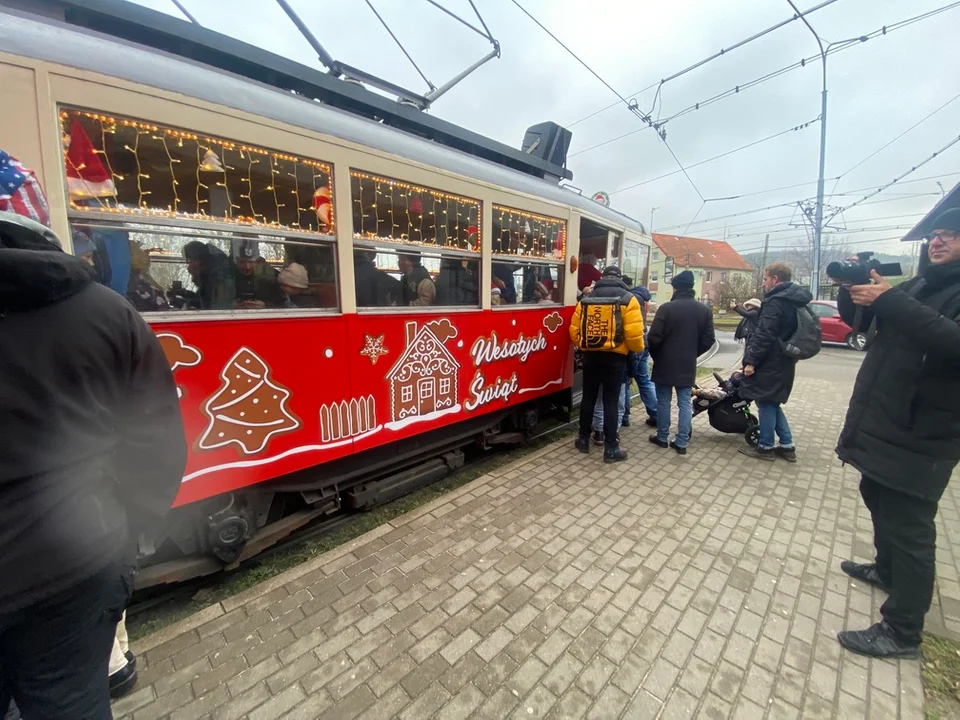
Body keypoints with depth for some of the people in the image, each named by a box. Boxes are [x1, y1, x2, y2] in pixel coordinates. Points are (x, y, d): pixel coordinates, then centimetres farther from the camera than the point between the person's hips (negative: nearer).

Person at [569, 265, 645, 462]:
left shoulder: (586, 299, 4)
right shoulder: (627, 299, -5)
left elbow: (574, 331, 3)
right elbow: (634, 333, -13)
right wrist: (638, 349, 7)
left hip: (591, 356, 3)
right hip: (615, 357, -3)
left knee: (588, 398, 14)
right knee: (611, 402, 3)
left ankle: (583, 440, 25)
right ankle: (611, 448, 9)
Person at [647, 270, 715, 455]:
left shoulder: (666, 308, -14)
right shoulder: (705, 310, 2)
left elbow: (654, 338, -14)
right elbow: (708, 340, 4)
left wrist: (655, 355, 4)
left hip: (665, 364, -3)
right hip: (688, 365, 4)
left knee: (663, 402, 8)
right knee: (685, 403, 9)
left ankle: (662, 438, 19)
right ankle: (681, 442, 12)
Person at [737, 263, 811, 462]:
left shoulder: (776, 301, -17)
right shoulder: (795, 300, 14)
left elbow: (764, 335, -22)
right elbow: (785, 329, 20)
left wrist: (751, 360, -19)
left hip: (769, 362, -9)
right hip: (783, 361, 9)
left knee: (765, 403, 1)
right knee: (772, 403, 17)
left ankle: (766, 447, 12)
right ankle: (787, 445, 22)